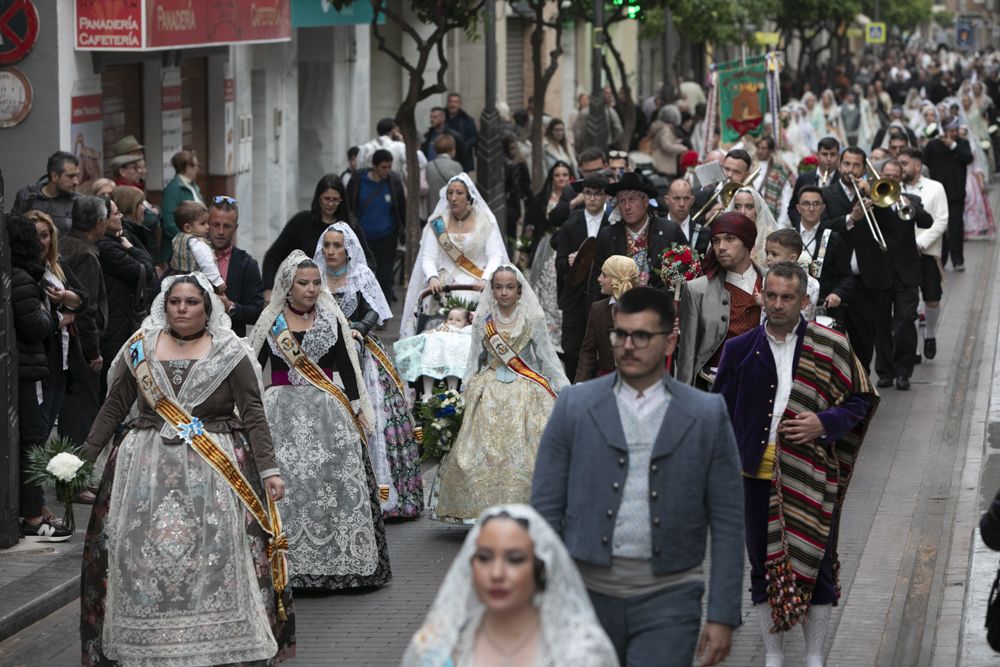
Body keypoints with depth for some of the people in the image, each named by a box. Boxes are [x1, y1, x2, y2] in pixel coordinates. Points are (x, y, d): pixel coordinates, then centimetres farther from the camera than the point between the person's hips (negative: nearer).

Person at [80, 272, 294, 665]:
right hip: (148, 468, 2)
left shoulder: (229, 353, 3)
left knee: (215, 556, -10)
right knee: (144, 556, -5)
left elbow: (254, 415, 0)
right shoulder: (141, 349, 8)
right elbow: (113, 407, 11)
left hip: (216, 469, -2)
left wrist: (269, 469, -8)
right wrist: (86, 458, 5)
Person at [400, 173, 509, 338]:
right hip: (445, 285, 2)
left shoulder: (485, 222, 5)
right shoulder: (438, 224, 10)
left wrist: (485, 280, -22)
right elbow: (428, 258, 3)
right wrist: (432, 278, -19)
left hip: (477, 286, -2)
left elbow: (495, 257, -2)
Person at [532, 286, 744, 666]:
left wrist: (722, 617, -2)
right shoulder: (575, 406, 5)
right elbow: (546, 508, 5)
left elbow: (727, 523, 3)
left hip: (667, 598, -1)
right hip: (588, 592, 2)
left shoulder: (707, 417, 3)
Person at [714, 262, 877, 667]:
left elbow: (860, 401, 4)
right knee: (764, 562, 8)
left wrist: (825, 423, -14)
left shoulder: (829, 348, 0)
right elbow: (721, 413, 9)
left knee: (815, 562, 3)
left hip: (812, 475, -2)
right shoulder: (740, 350, 4)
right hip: (758, 472, 2)